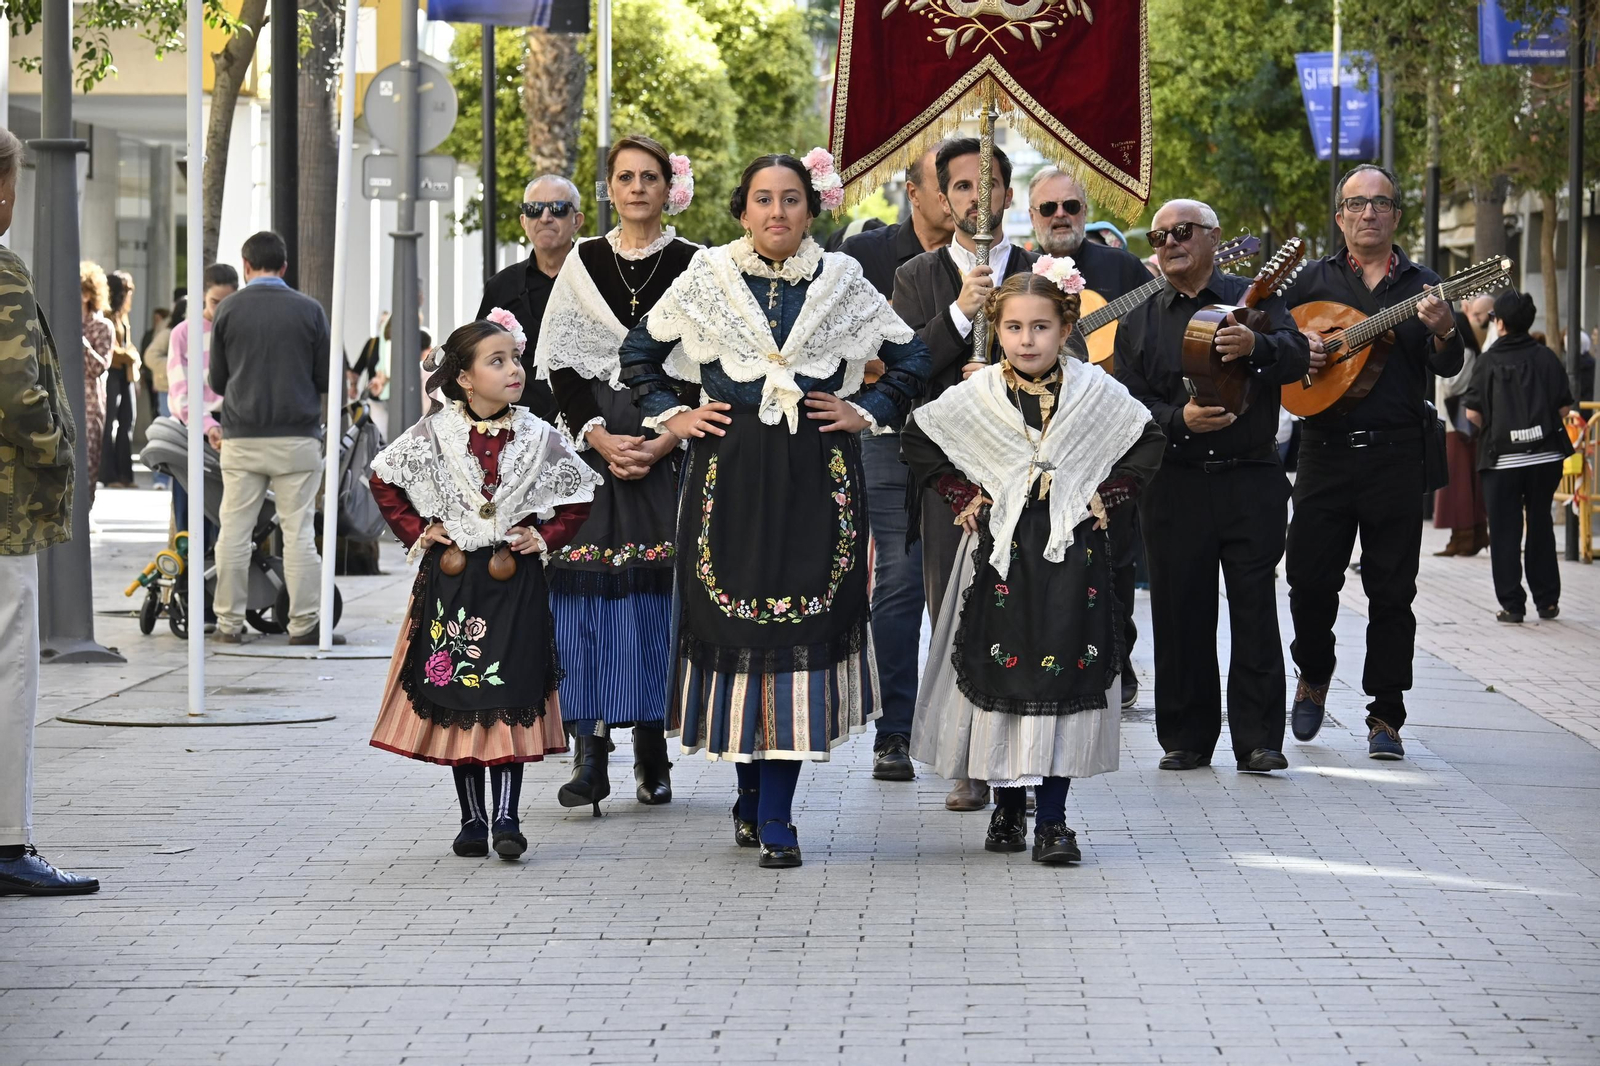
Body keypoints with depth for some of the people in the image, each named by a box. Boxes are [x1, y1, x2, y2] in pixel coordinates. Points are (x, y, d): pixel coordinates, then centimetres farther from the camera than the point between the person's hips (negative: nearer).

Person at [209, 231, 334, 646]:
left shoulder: (228, 310, 2)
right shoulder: (309, 310, -1)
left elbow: (217, 380, 7)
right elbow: (326, 378, 3)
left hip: (242, 436, 1)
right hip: (296, 436, -1)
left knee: (234, 530, 6)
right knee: (297, 531, 1)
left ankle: (230, 622, 8)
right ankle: (304, 623, 0)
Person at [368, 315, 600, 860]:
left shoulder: (537, 437, -1)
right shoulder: (435, 433, -3)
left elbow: (579, 494, 10)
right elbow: (384, 479, 9)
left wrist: (545, 537, -1)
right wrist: (416, 530, 1)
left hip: (513, 582, 0)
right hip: (451, 579, 0)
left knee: (511, 700, -4)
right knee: (453, 699, 3)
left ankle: (506, 817, 0)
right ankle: (472, 819, 12)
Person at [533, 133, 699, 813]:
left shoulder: (692, 266, 4)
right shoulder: (582, 265, 10)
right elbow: (557, 363, 6)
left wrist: (662, 443, -10)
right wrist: (599, 438, -8)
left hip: (670, 446, -1)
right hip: (592, 444, 1)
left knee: (657, 589, -3)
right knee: (586, 585, -8)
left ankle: (652, 747, 5)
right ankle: (589, 752, -10)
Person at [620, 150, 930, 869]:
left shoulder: (842, 284, 6)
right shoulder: (705, 281, 5)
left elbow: (911, 359, 15)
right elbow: (639, 351, 15)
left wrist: (866, 411, 3)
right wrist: (671, 414, 5)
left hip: (817, 479, 0)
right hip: (729, 477, 0)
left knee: (800, 628, -5)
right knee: (733, 622, 0)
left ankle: (774, 816, -3)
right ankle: (750, 796, 18)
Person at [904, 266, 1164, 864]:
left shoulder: (1095, 391, 0)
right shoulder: (976, 394, -1)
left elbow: (1149, 443, 11)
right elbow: (918, 441, 10)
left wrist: (1109, 499, 2)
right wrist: (961, 497, 3)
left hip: (1072, 552, 0)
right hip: (1002, 553, 0)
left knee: (1065, 675, -2)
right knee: (1001, 673, 1)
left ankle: (1052, 820, 2)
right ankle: (1007, 808, 15)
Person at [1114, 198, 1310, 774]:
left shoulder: (1255, 298, 9)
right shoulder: (1139, 320, 14)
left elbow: (1296, 357, -8)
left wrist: (1256, 346, -30)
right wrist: (1178, 420, -15)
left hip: (1252, 481, -2)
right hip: (1173, 483, 2)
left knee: (1256, 608, -4)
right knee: (1179, 610, 2)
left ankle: (1258, 740, -1)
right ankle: (1186, 738, 11)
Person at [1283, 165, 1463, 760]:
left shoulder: (1421, 286, 7)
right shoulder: (1314, 280, 11)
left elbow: (1448, 368, -3)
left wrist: (1443, 333, -25)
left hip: (1397, 456, -1)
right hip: (1326, 448, 1)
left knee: (1391, 589, -1)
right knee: (1309, 579, 2)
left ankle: (1385, 717, 5)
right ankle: (1313, 678, 28)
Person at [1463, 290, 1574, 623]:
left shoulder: (1488, 361, -5)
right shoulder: (1547, 358, 1)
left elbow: (1473, 414, -6)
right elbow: (1564, 409, 1)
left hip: (1502, 458, -2)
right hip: (1546, 455, 2)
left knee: (1504, 531, 5)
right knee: (1541, 525, 15)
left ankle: (1512, 604, 2)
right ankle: (1547, 600, 18)